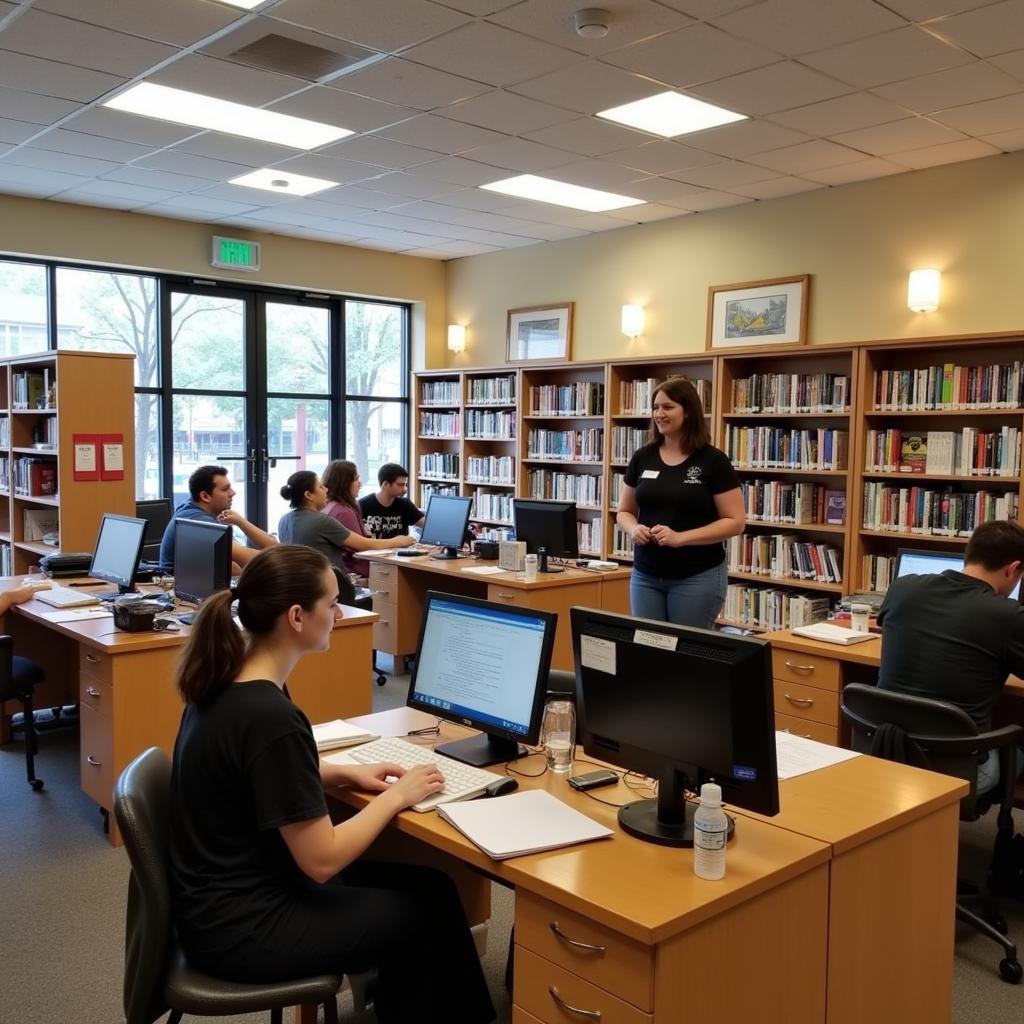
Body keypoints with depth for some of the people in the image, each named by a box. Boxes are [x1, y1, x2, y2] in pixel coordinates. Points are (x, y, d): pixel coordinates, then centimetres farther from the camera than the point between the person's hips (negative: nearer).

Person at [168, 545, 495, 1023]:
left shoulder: (226, 682, -1)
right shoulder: (270, 717, -30)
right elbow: (322, 861, -24)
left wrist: (345, 773, 6)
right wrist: (395, 797, -10)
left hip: (230, 894, 8)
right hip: (240, 928, -8)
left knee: (422, 882, 14)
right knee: (430, 909, 6)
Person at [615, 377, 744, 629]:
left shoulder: (713, 461, -7)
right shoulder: (642, 458, 5)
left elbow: (735, 522, -8)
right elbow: (624, 512, 13)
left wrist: (681, 537, -19)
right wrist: (634, 529, -10)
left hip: (698, 577, -4)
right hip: (645, 576, 4)